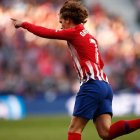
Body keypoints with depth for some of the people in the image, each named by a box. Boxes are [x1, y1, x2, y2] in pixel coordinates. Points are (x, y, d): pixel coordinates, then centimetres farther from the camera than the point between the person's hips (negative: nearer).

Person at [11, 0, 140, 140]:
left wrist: (23, 24, 13)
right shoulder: (90, 37, 25)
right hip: (105, 85, 8)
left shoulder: (74, 32, 0)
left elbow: (45, 33, 1)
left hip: (91, 85, -8)